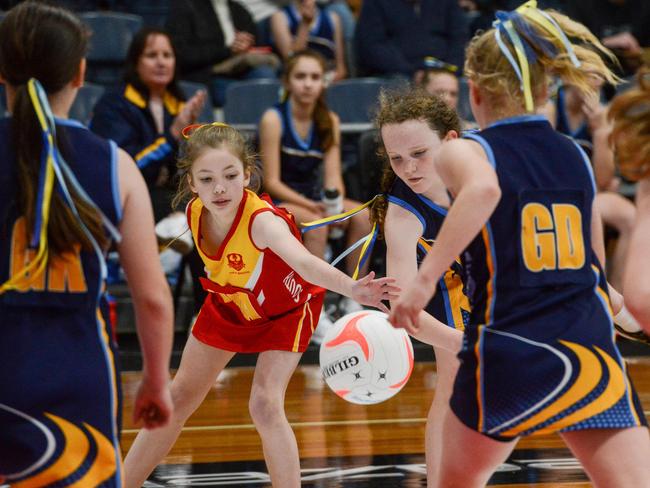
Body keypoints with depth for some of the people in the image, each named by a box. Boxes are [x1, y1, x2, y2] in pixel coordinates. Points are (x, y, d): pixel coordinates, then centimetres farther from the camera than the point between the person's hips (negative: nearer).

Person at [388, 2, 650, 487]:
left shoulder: (465, 152, -1)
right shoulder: (576, 157, 14)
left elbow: (484, 189, -26)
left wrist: (425, 279, -26)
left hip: (508, 353, -2)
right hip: (595, 353, 3)